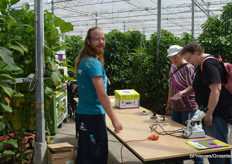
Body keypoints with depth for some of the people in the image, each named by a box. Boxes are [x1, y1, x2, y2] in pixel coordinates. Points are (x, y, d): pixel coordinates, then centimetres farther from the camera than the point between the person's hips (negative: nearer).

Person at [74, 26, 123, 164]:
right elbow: (102, 95, -22)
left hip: (81, 114, 9)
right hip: (93, 116, -9)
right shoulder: (94, 63, -18)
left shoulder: (84, 61, 11)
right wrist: (114, 119, -19)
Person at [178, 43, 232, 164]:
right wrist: (183, 93, 13)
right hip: (208, 111, 11)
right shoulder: (201, 65, 17)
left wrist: (209, 113, -26)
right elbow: (199, 86, 28)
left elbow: (216, 89, -26)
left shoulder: (209, 64, -16)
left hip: (217, 113, -11)